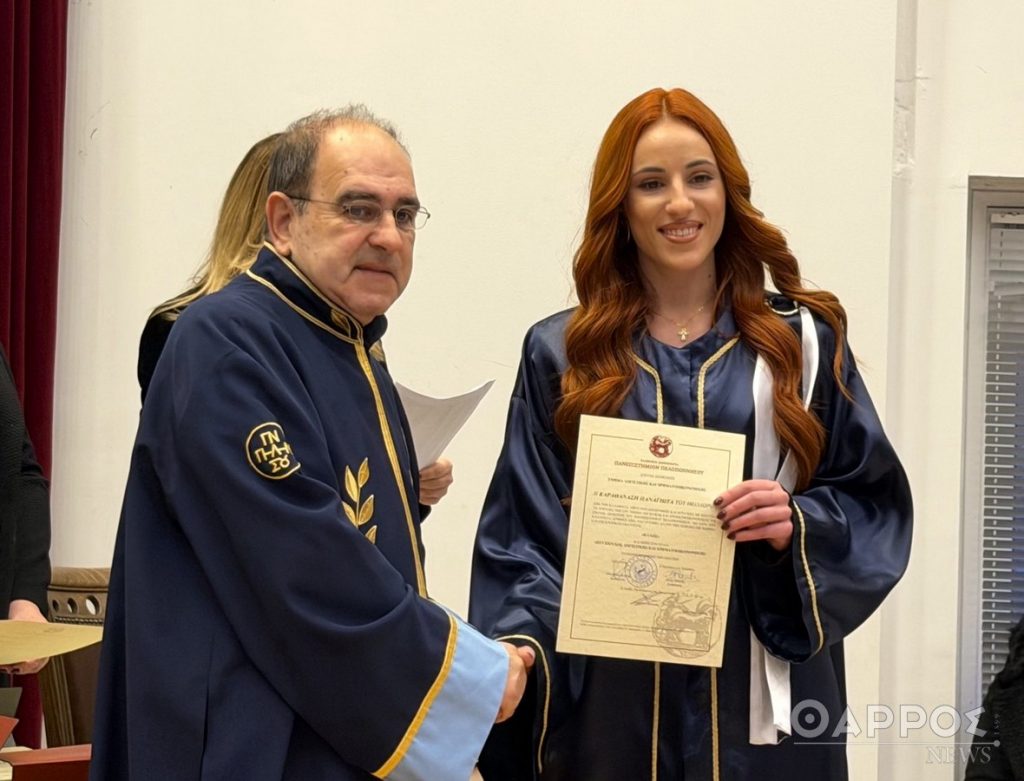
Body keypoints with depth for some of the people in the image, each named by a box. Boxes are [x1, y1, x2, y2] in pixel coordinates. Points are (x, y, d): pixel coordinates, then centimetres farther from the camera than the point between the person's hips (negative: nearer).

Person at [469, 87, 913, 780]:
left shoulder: (804, 340, 6)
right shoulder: (561, 354, 5)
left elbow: (875, 506, 5)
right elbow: (523, 537, 1)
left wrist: (800, 525, -15)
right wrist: (519, 651, -15)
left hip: (761, 693, 1)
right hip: (605, 698, 0)